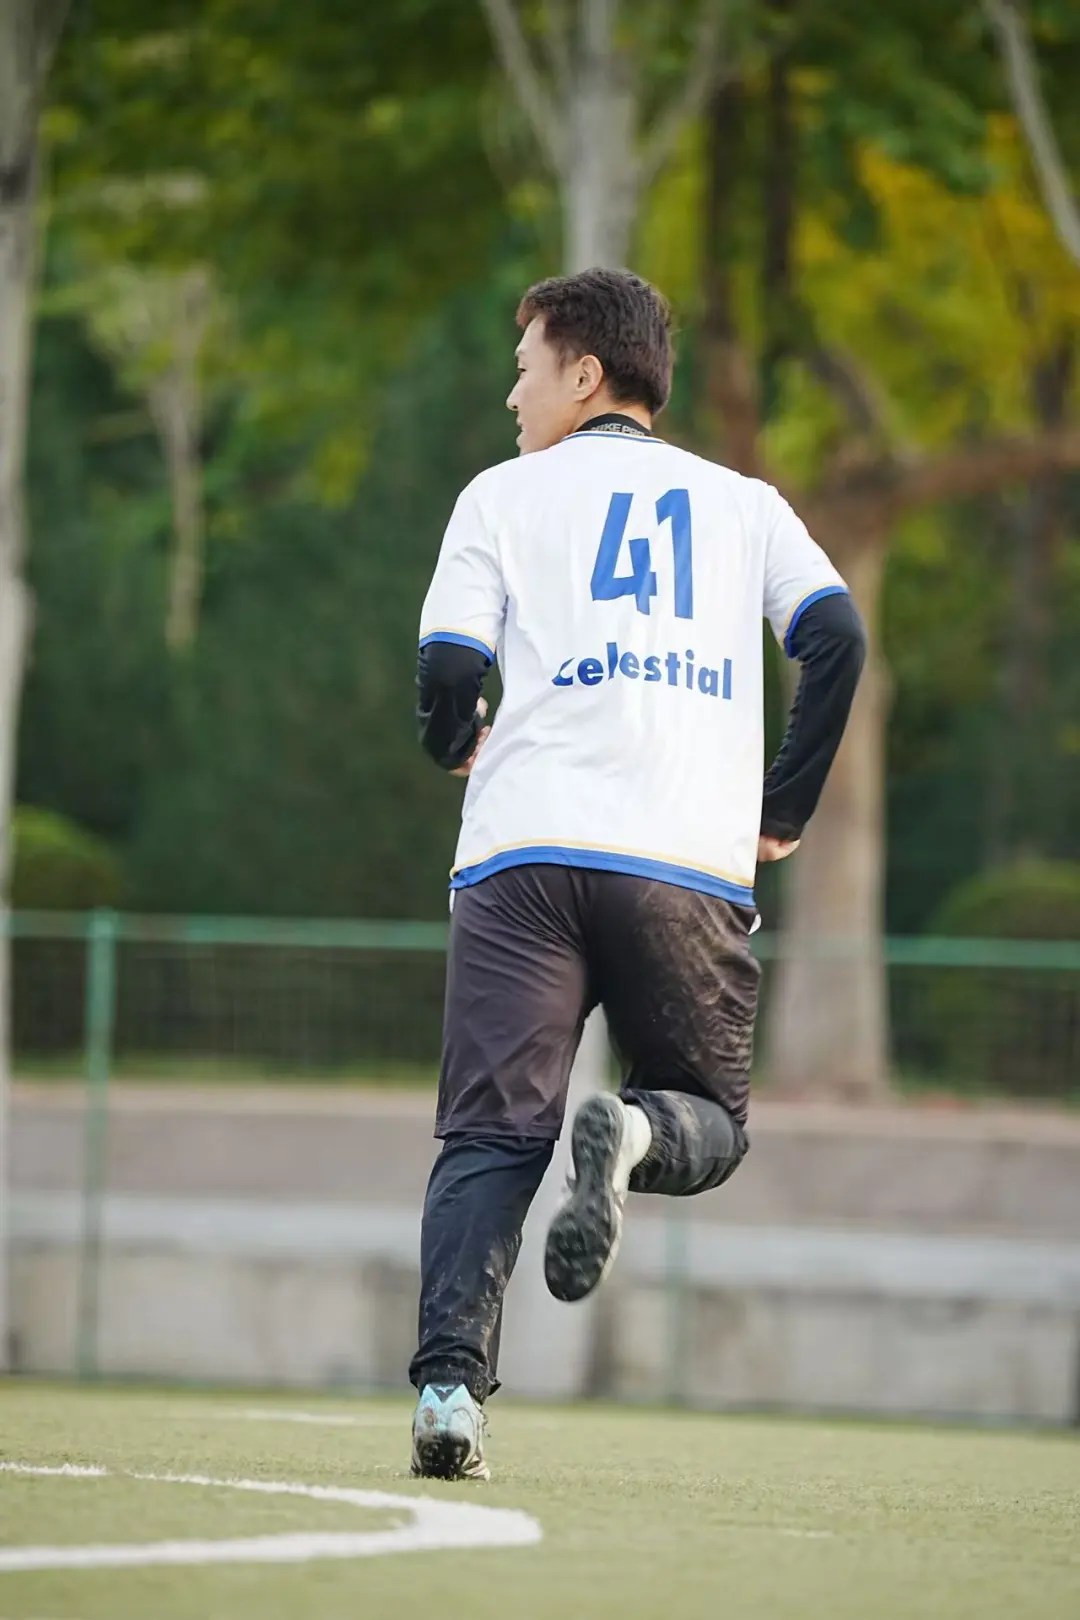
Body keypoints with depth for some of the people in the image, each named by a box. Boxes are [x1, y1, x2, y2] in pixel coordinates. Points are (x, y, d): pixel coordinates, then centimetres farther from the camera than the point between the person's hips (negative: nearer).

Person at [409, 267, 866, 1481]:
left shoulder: (507, 493, 12)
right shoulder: (743, 504, 18)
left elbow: (448, 668, 1)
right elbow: (836, 639, 2)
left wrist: (461, 749, 24)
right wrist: (784, 809, 12)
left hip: (527, 849, -1)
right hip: (694, 869, 1)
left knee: (489, 1137, 0)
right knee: (713, 1126, 14)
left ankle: (450, 1383, -19)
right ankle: (635, 1133, -22)